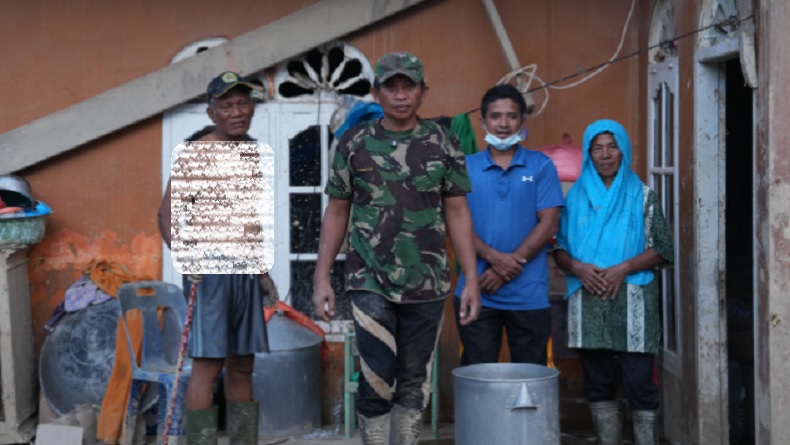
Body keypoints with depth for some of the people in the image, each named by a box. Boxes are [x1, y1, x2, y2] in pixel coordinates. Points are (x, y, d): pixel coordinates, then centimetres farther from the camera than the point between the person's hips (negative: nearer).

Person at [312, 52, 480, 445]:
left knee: (415, 383, 9)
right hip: (370, 283, -1)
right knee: (376, 379, -7)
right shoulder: (353, 143, 2)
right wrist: (321, 278, 0)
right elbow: (336, 213, 5)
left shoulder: (443, 144, 3)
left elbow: (457, 215, 4)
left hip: (428, 285, 1)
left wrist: (472, 280, -1)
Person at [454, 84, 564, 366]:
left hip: (529, 293, 0)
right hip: (476, 292, 0)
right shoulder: (466, 167, 7)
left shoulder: (541, 166, 5)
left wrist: (510, 266, -11)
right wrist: (494, 257, -16)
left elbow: (549, 224, -2)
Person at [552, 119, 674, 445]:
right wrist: (577, 267, -10)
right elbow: (559, 249, 10)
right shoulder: (575, 197, 11)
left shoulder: (642, 196, 5)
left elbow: (663, 249, 1)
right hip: (588, 303, 3)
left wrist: (624, 267, -13)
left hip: (632, 301, -2)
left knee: (640, 382, -5)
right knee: (598, 383, 7)